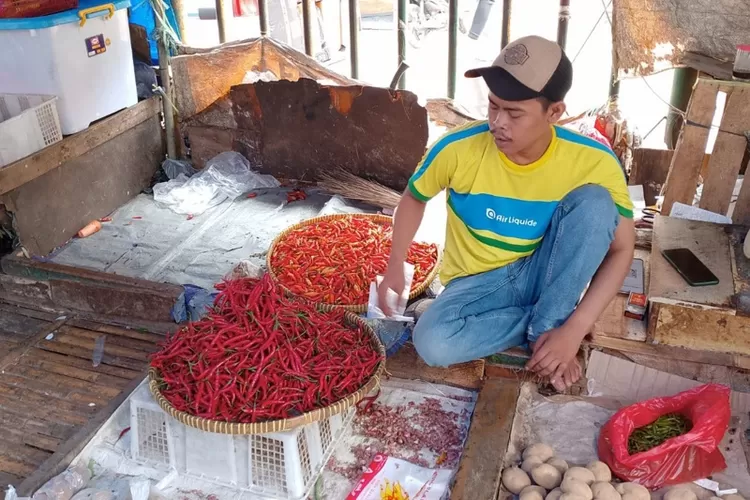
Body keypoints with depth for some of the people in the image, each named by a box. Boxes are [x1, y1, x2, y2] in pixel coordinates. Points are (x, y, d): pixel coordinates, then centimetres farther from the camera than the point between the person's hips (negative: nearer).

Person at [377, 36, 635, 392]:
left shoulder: (594, 162, -21)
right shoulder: (458, 149, -21)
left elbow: (621, 250, -13)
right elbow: (414, 198, 0)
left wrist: (573, 329, -24)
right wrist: (395, 268, -13)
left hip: (542, 275, 0)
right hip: (479, 282, 0)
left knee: (594, 201, -27)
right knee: (432, 344, -31)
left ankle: (547, 326, -16)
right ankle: (542, 323, -8)